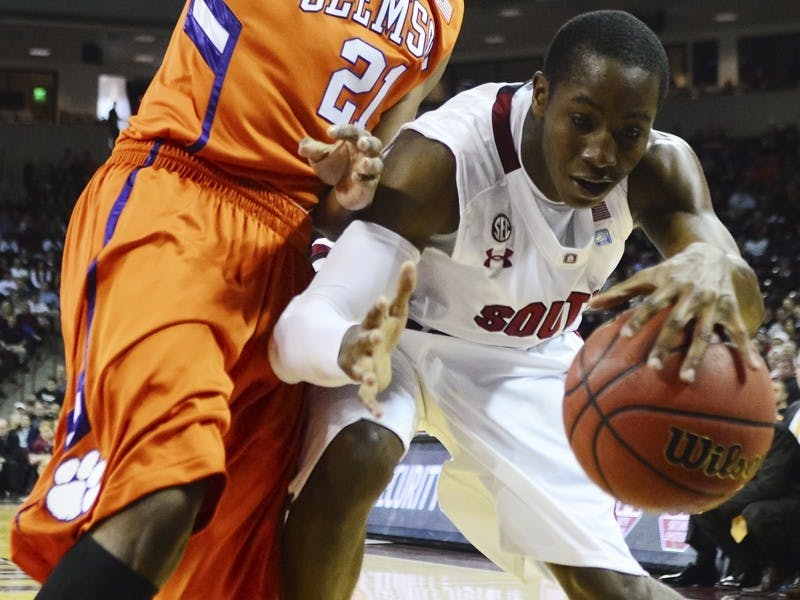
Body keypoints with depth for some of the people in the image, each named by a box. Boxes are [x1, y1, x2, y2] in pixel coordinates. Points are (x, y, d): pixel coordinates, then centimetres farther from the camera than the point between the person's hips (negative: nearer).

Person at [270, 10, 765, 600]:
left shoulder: (661, 169, -22)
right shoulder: (441, 157, -36)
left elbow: (745, 303, -36)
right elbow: (302, 326, -40)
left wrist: (714, 270, -62)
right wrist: (352, 348, -66)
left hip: (526, 361, 4)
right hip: (403, 335, -3)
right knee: (355, 457, -36)